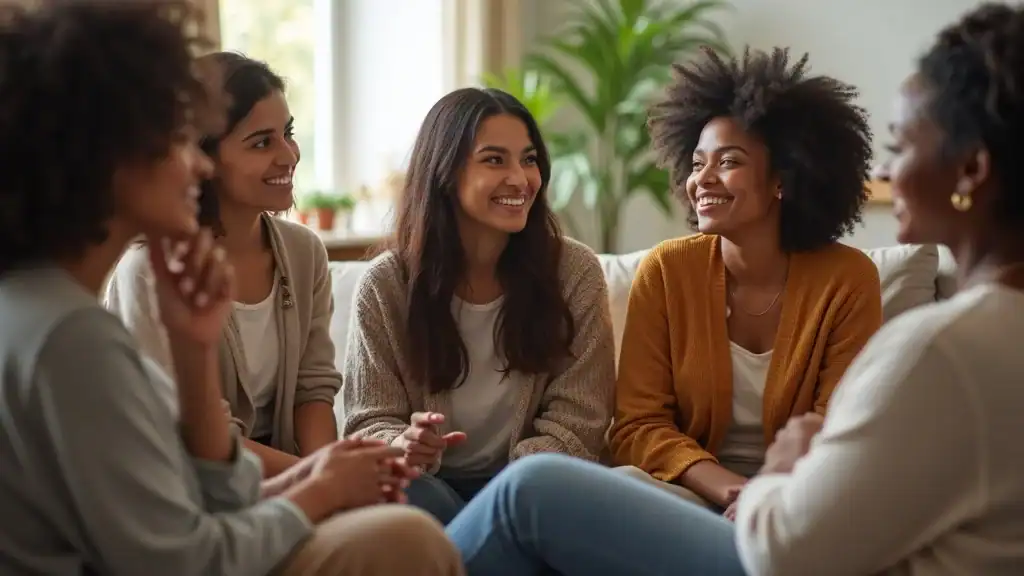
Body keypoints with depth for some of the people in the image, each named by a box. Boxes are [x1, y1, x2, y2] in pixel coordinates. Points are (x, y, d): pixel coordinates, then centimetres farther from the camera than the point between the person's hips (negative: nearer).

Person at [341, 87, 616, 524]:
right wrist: (403, 446, -24)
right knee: (409, 493, -34)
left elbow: (575, 426, -4)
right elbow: (370, 423, 1)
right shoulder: (386, 285, -2)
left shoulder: (574, 271, -2)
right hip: (429, 483, 1)